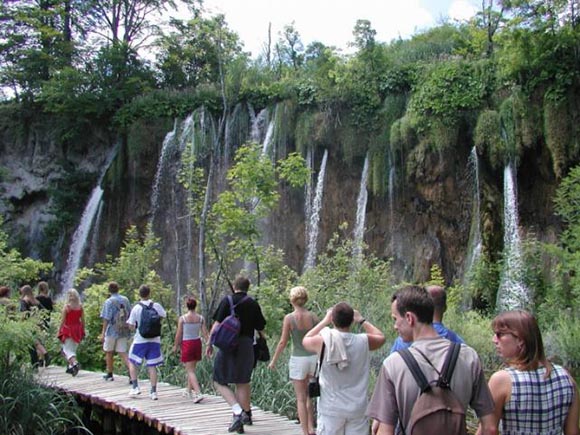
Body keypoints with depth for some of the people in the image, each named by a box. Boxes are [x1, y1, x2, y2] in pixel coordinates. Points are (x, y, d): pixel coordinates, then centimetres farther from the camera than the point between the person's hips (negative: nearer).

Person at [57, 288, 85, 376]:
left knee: (68, 349, 0)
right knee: (73, 349, 17)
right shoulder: (80, 306, -1)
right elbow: (82, 320, 3)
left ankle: (75, 363, -23)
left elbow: (63, 320, -8)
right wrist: (83, 331, 13)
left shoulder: (66, 306, -11)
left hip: (68, 330, -4)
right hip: (77, 330, 4)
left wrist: (59, 331, 1)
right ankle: (70, 367, 20)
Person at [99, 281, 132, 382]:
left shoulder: (109, 301, -9)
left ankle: (110, 374, 26)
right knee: (122, 353, 2)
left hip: (112, 331, -4)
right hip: (124, 331, 4)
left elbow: (106, 318, -15)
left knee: (109, 353, 15)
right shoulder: (126, 300, 6)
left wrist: (103, 333, -15)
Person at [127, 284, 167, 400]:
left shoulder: (136, 308, -10)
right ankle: (153, 392, 5)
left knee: (132, 362, 17)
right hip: (154, 340, 2)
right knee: (152, 366, 6)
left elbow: (131, 326, -7)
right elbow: (164, 316, 15)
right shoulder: (156, 306, -4)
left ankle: (135, 387, 11)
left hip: (140, 340, -2)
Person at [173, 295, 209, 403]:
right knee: (192, 368, 21)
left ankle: (198, 393, -16)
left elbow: (178, 334, -6)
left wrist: (175, 346, 7)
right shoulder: (200, 318, -2)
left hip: (187, 344, -4)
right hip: (197, 343, 4)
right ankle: (189, 391, 34)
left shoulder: (182, 318, -11)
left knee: (190, 371, -3)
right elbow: (205, 333, -2)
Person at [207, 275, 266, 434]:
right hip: (246, 346, 3)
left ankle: (238, 411, -13)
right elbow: (260, 329, 8)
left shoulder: (227, 301, -2)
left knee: (220, 382, 4)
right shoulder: (253, 304, 6)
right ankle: (246, 414, 21)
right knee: (243, 382, 16)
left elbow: (217, 324, -8)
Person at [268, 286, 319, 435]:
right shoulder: (312, 316, -2)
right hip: (313, 358, 4)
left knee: (301, 399, 7)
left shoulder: (289, 318, -12)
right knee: (308, 395, 21)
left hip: (298, 360, -4)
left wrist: (273, 361, 2)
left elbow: (283, 342, -9)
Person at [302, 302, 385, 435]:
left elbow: (305, 340, 10)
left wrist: (324, 321, 13)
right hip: (357, 408, 1)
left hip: (331, 408, -1)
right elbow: (381, 337, 14)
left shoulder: (323, 341, -13)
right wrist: (361, 320, 16)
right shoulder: (363, 341, -10)